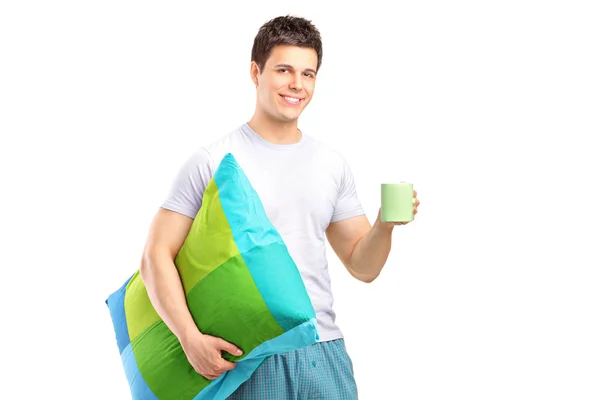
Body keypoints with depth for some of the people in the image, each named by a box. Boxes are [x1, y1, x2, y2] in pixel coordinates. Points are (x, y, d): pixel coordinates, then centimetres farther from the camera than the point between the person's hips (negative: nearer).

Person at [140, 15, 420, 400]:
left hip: (324, 353, 4)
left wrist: (385, 224, -8)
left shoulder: (333, 165, 9)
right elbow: (158, 255, -6)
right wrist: (191, 338, -17)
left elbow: (362, 267, 12)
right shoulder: (213, 162, -4)